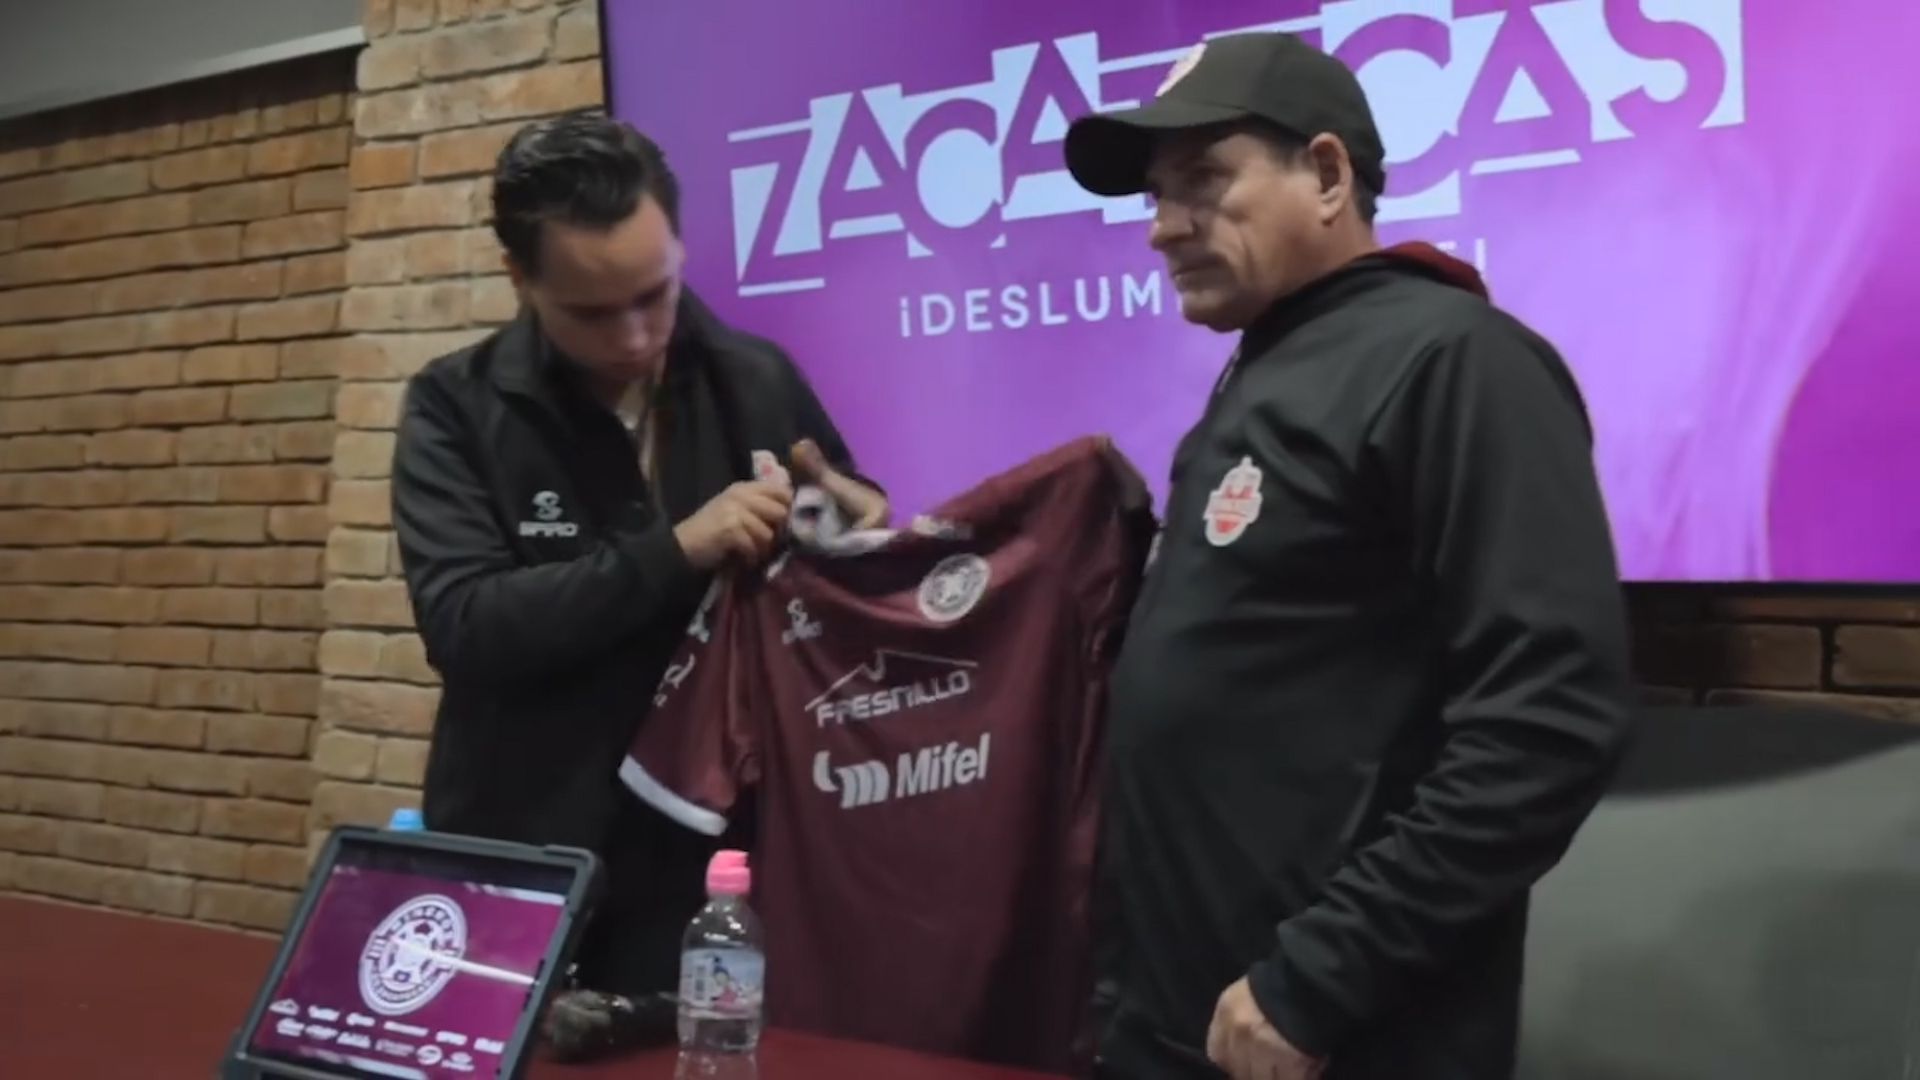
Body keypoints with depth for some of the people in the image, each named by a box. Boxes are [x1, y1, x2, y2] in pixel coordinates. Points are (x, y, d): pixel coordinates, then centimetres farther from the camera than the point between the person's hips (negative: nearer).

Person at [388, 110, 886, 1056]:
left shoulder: (755, 383, 0)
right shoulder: (457, 409, -5)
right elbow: (462, 626, -17)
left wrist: (861, 524, -12)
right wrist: (675, 550, -24)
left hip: (715, 858, 1)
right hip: (521, 873, -1)